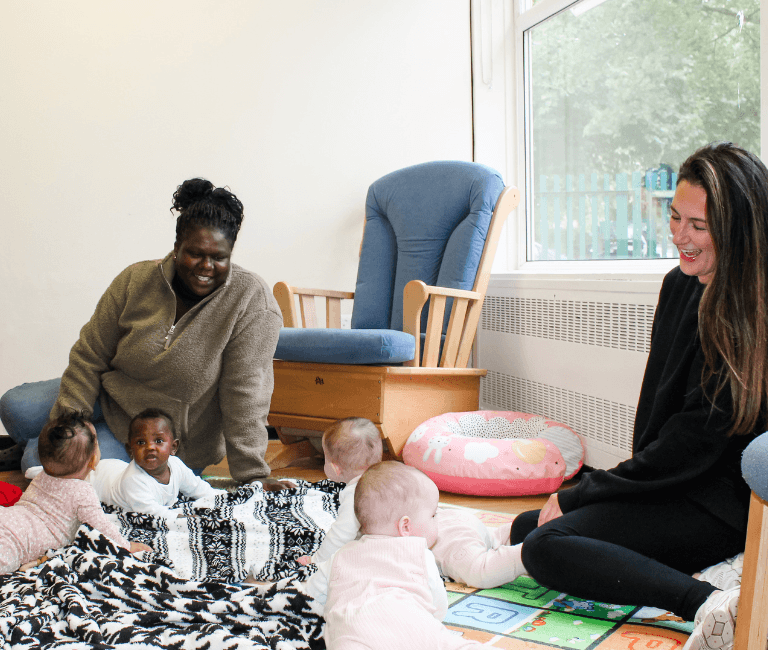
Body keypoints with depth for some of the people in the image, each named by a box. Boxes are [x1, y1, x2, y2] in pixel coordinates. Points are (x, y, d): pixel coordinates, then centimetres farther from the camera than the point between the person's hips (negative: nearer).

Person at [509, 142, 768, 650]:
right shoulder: (679, 285, 6)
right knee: (525, 527, 10)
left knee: (546, 546, -21)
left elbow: (695, 443, -19)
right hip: (669, 481, 9)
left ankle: (714, 606, -31)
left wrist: (576, 496, -13)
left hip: (718, 500, -9)